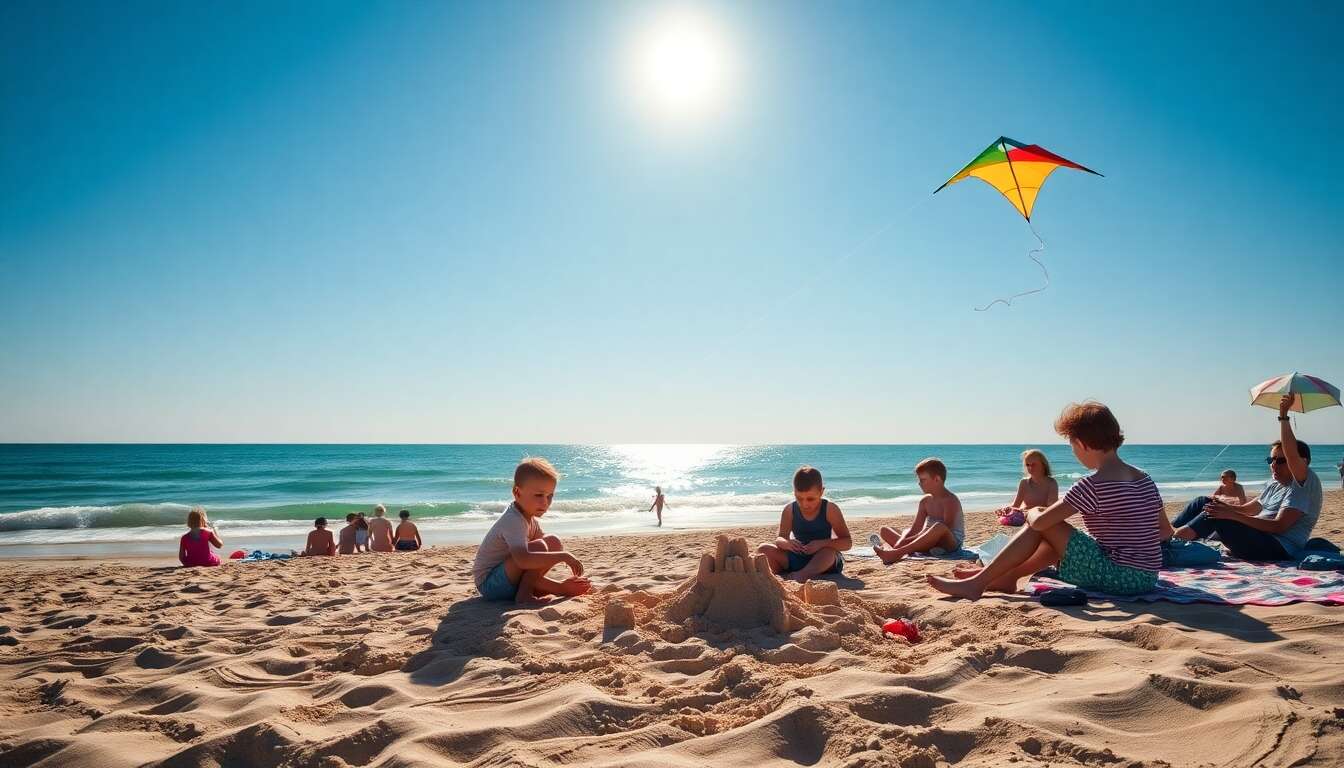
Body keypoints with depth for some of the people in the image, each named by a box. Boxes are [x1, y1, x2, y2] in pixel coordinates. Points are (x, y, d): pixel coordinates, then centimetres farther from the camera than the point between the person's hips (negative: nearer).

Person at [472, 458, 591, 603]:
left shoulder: (528, 516, 4)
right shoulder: (513, 521, -27)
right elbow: (523, 560, -43)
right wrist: (563, 555, -38)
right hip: (490, 584, -10)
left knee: (553, 542, 6)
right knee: (538, 546, -28)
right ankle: (524, 595, -17)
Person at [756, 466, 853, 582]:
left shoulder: (830, 509, -9)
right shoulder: (790, 510, -2)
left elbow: (847, 542, -10)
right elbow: (779, 538, -1)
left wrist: (822, 544, -27)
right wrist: (786, 543, -26)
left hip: (824, 562, -3)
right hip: (796, 559, 3)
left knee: (829, 551, -38)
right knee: (764, 549, -15)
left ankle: (802, 574, -56)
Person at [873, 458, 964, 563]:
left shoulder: (950, 500, -10)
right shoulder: (925, 501, 11)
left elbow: (946, 529, -25)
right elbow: (914, 529, 4)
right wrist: (902, 541, -19)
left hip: (951, 543, -7)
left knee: (940, 527, -43)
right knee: (884, 530, -2)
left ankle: (896, 553, -50)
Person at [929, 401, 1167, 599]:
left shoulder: (1093, 485, -19)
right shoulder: (1145, 479, 7)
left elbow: (1039, 522, -17)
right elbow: (1165, 531, 16)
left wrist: (1033, 513, 5)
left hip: (1117, 577, -8)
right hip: (1147, 579, 8)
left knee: (1039, 522, -2)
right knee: (1059, 535, 23)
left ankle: (977, 583, 0)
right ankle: (1006, 576, 27)